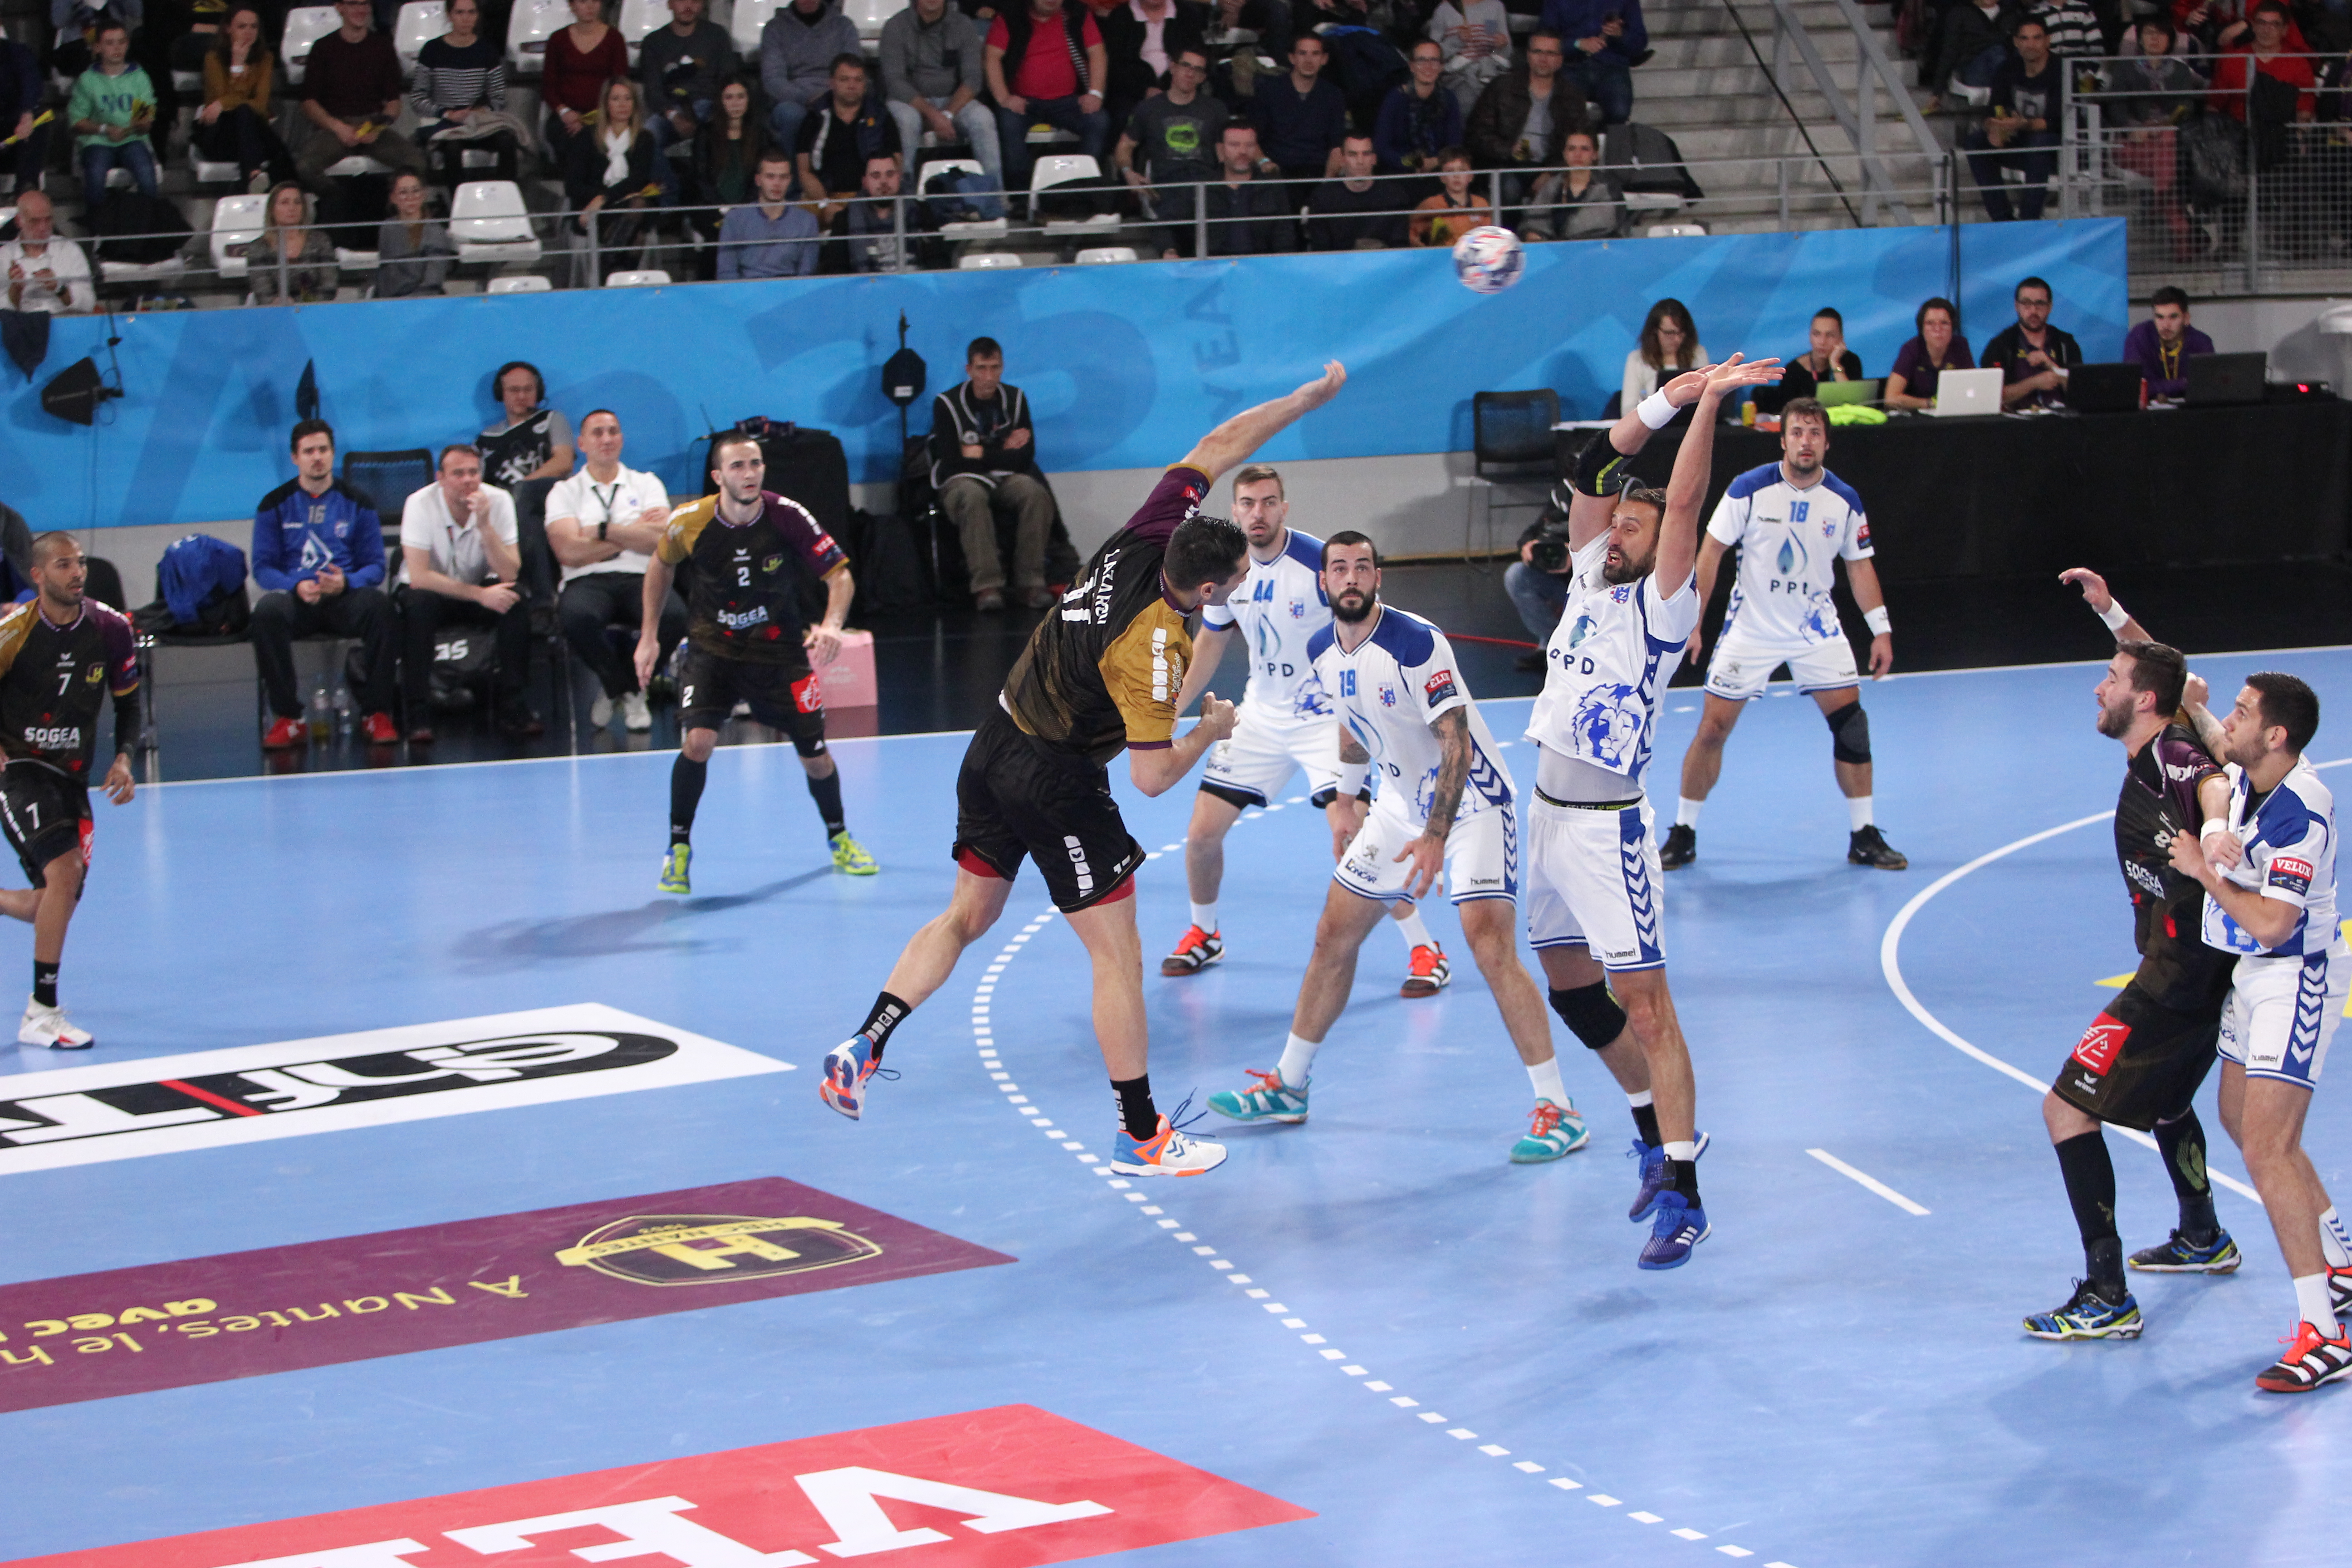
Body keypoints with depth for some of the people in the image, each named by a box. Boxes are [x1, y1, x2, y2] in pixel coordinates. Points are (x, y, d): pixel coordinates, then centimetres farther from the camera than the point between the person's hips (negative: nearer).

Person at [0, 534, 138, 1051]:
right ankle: (42, 1015, -17)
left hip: (71, 775, 6)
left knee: (54, 904, 6)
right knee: (64, 870, -24)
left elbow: (128, 700, 10)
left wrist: (123, 758, -4)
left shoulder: (110, 629, -4)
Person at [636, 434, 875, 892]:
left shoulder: (788, 517, -19)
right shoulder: (690, 522, -15)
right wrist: (649, 636, 5)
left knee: (814, 754, 2)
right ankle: (678, 848, 0)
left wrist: (832, 625, -33)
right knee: (697, 741, -21)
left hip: (779, 648, 0)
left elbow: (840, 576, -14)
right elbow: (661, 565, 7)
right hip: (712, 648, 0)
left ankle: (839, 837, 31)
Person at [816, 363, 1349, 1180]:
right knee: (1117, 956, 3)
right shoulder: (1152, 650, -28)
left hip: (995, 747, 8)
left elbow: (1217, 445, 2)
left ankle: (862, 1049, 11)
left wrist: (1311, 396, 5)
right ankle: (1142, 1136, 10)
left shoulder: (1146, 536, -11)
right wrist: (1209, 731, -6)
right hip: (1058, 785, -8)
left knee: (967, 915, 21)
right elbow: (1151, 776, -24)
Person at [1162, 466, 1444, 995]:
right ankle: (1203, 934, 31)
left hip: (1325, 715, -5)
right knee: (1203, 832, 2)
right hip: (1260, 714, 5)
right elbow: (1212, 640, 14)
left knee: (1352, 833, -20)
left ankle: (1424, 950, -7)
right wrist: (1172, 709, 10)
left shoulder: (1320, 564, -20)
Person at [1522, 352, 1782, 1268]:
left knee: (1643, 1003, -11)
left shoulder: (1661, 607, -9)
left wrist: (1708, 407, -23)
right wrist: (1665, 402, -2)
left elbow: (1683, 508, -20)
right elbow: (1595, 472, 5)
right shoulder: (1590, 579, 9)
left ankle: (1682, 1195, -12)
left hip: (1610, 826, -9)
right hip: (1549, 812, 9)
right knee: (1569, 985, 18)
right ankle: (1658, 1130, 35)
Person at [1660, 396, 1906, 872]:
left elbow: (1860, 566, 6)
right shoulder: (1750, 489, -13)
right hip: (1750, 628, -2)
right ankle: (1682, 837, 10)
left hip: (1816, 627, 2)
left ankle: (1863, 838, 4)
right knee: (1713, 728, -5)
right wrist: (1691, 620, -11)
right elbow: (1710, 552, -7)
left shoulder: (1844, 501, -5)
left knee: (1851, 720, -8)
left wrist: (1881, 629, 0)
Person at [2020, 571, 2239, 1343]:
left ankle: (2107, 1299, -15)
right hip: (2204, 969, 11)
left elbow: (2214, 785, -39)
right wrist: (2111, 611, 23)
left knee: (2068, 1107, -12)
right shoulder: (2171, 743, 7)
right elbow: (2181, 681, 27)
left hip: (2176, 980, -11)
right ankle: (2202, 1238, 56)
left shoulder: (2165, 761, -18)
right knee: (2163, 1097, 34)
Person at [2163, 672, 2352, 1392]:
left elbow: (2273, 924, -28)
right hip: (2253, 973, 10)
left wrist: (2204, 870, -17)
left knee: (2267, 1146, -18)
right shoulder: (2247, 774, -1)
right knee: (2243, 1120, 22)